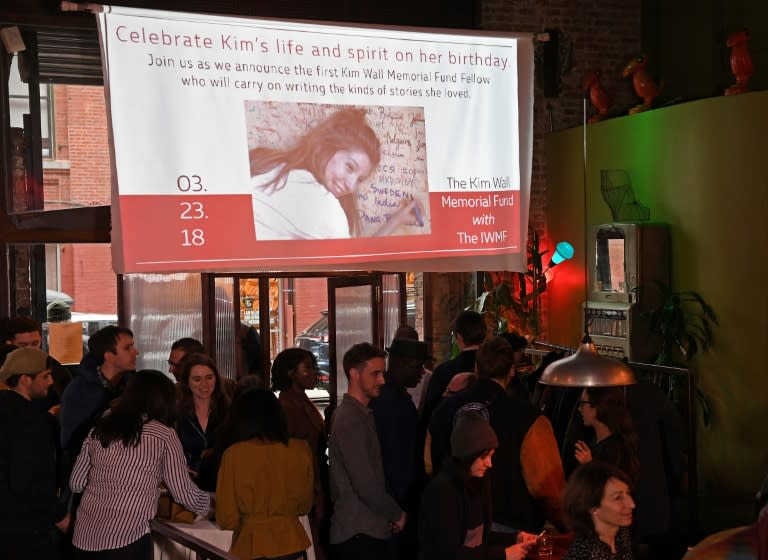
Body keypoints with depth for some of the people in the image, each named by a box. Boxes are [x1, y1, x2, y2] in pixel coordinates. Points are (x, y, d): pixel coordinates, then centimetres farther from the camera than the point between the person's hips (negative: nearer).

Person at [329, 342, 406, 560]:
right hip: (360, 534, -9)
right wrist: (397, 514, -6)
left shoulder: (361, 414, 14)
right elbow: (365, 485, -19)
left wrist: (391, 513, 9)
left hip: (369, 530, 9)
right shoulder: (350, 420, -16)